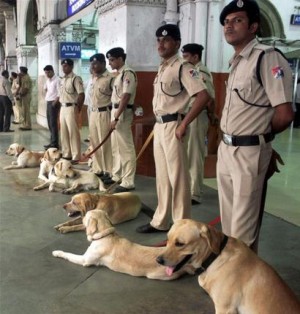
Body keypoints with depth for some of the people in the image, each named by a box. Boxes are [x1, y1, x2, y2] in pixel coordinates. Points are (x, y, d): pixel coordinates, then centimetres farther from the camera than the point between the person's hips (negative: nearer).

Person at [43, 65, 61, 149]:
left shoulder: (57, 80, -11)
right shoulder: (48, 80, 15)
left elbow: (59, 93, -17)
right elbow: (45, 88, 30)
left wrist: (55, 102, -20)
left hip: (54, 103, -9)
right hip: (48, 102, 9)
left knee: (53, 123, -9)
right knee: (50, 123, 11)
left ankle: (55, 143, -6)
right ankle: (52, 141, 19)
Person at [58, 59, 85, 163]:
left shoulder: (76, 78, -10)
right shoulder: (62, 80, 16)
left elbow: (81, 95, -15)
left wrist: (78, 109, -15)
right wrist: (61, 106, 15)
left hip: (71, 108, -9)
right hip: (63, 108, 9)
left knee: (73, 133, -7)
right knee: (64, 133, 12)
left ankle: (76, 157, -2)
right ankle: (66, 154, 21)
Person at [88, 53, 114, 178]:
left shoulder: (110, 78, -12)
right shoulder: (94, 79, 15)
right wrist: (92, 112, 16)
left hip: (104, 113, -8)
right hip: (93, 113, 8)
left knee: (106, 144, -3)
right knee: (95, 142, 12)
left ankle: (108, 172, 5)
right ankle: (98, 169, 22)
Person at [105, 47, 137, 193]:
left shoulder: (128, 73, -15)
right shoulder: (119, 74, 15)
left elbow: (125, 98, -21)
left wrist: (116, 117, -22)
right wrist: (114, 115, 14)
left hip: (123, 113, -10)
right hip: (116, 111, 10)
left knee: (126, 148, -7)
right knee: (116, 147, 17)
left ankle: (128, 182, -2)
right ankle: (116, 176, 29)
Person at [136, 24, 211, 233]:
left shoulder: (183, 67, -13)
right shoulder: (162, 68, 15)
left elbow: (204, 96, -23)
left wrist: (184, 124, -21)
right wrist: (158, 125, 16)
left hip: (173, 126, -9)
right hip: (159, 126, 9)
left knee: (177, 178, -2)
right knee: (162, 176, 15)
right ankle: (160, 221, 26)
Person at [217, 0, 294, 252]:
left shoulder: (268, 58, -16)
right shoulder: (236, 62, 12)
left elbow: (285, 114, -19)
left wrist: (261, 137, -2)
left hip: (249, 152, -9)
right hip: (226, 148, 9)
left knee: (244, 220, 4)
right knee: (228, 214, 20)